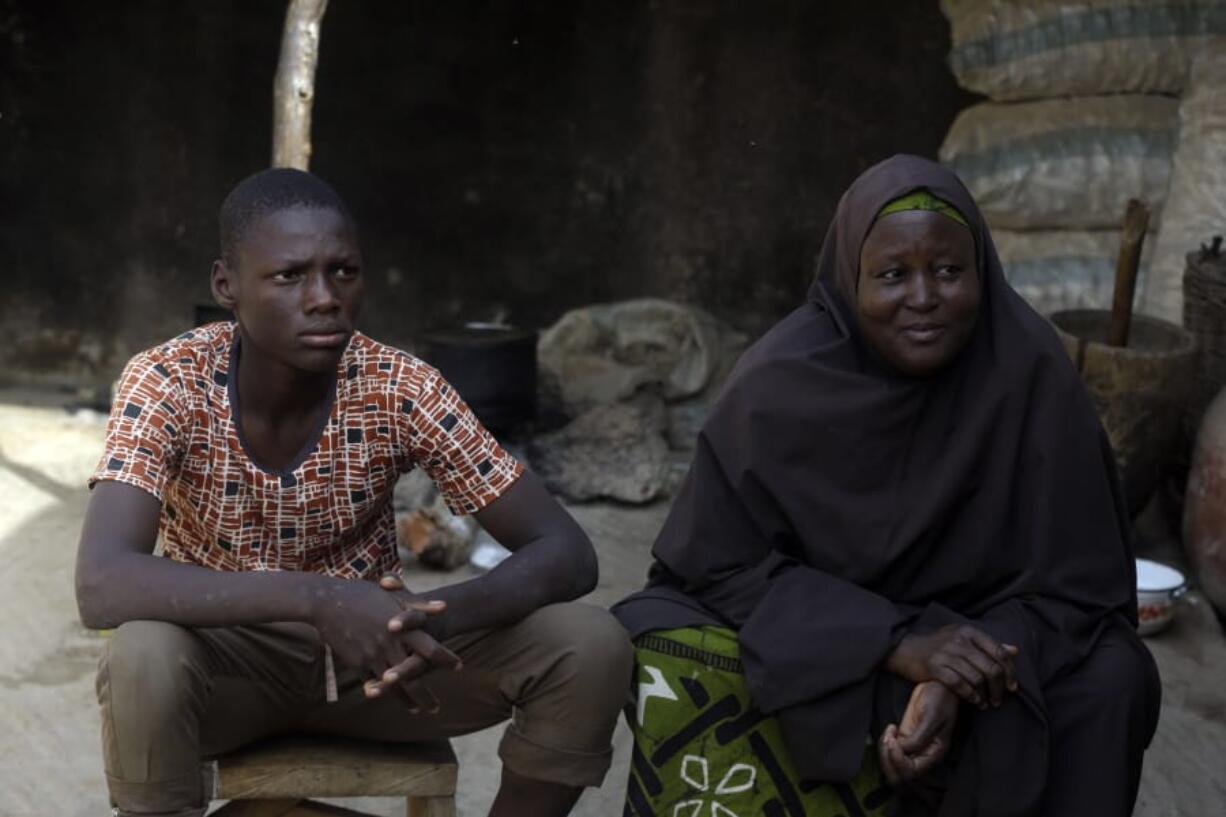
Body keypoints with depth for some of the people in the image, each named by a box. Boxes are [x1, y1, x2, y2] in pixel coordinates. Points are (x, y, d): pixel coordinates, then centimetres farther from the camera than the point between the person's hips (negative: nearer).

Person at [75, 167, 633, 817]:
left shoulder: (401, 389, -17)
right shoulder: (169, 383, -21)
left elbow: (567, 553, -18)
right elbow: (101, 584, -36)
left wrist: (445, 616, -39)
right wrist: (315, 598, -47)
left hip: (370, 652, 2)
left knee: (592, 646, -21)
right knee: (142, 659, -37)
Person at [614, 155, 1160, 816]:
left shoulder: (1030, 369, -19)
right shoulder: (781, 382, -19)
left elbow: (1070, 580, -15)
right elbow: (722, 563, -17)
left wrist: (956, 688, -32)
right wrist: (897, 643, -30)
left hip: (980, 633, 1)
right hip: (811, 643, 0)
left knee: (1109, 681, -27)